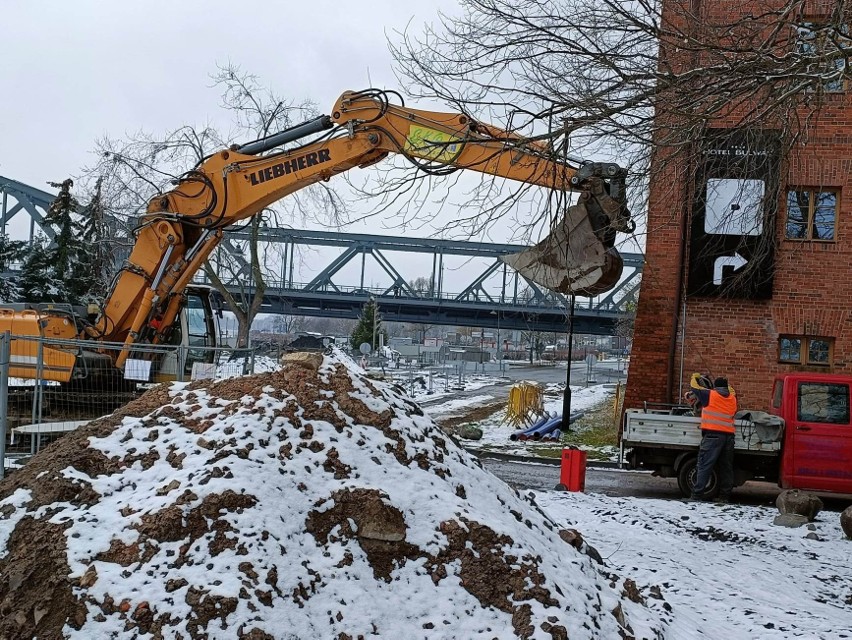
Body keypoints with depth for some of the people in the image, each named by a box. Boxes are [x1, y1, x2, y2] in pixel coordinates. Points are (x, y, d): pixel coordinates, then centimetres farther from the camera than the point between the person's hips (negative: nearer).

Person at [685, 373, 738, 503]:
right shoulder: (732, 398, 16)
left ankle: (697, 494, -10)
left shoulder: (710, 395, 2)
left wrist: (696, 376, 31)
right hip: (729, 435, 5)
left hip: (713, 434, -5)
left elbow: (694, 386, 12)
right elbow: (731, 390, 39)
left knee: (704, 465, -6)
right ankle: (725, 495, 12)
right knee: (726, 467, 10)